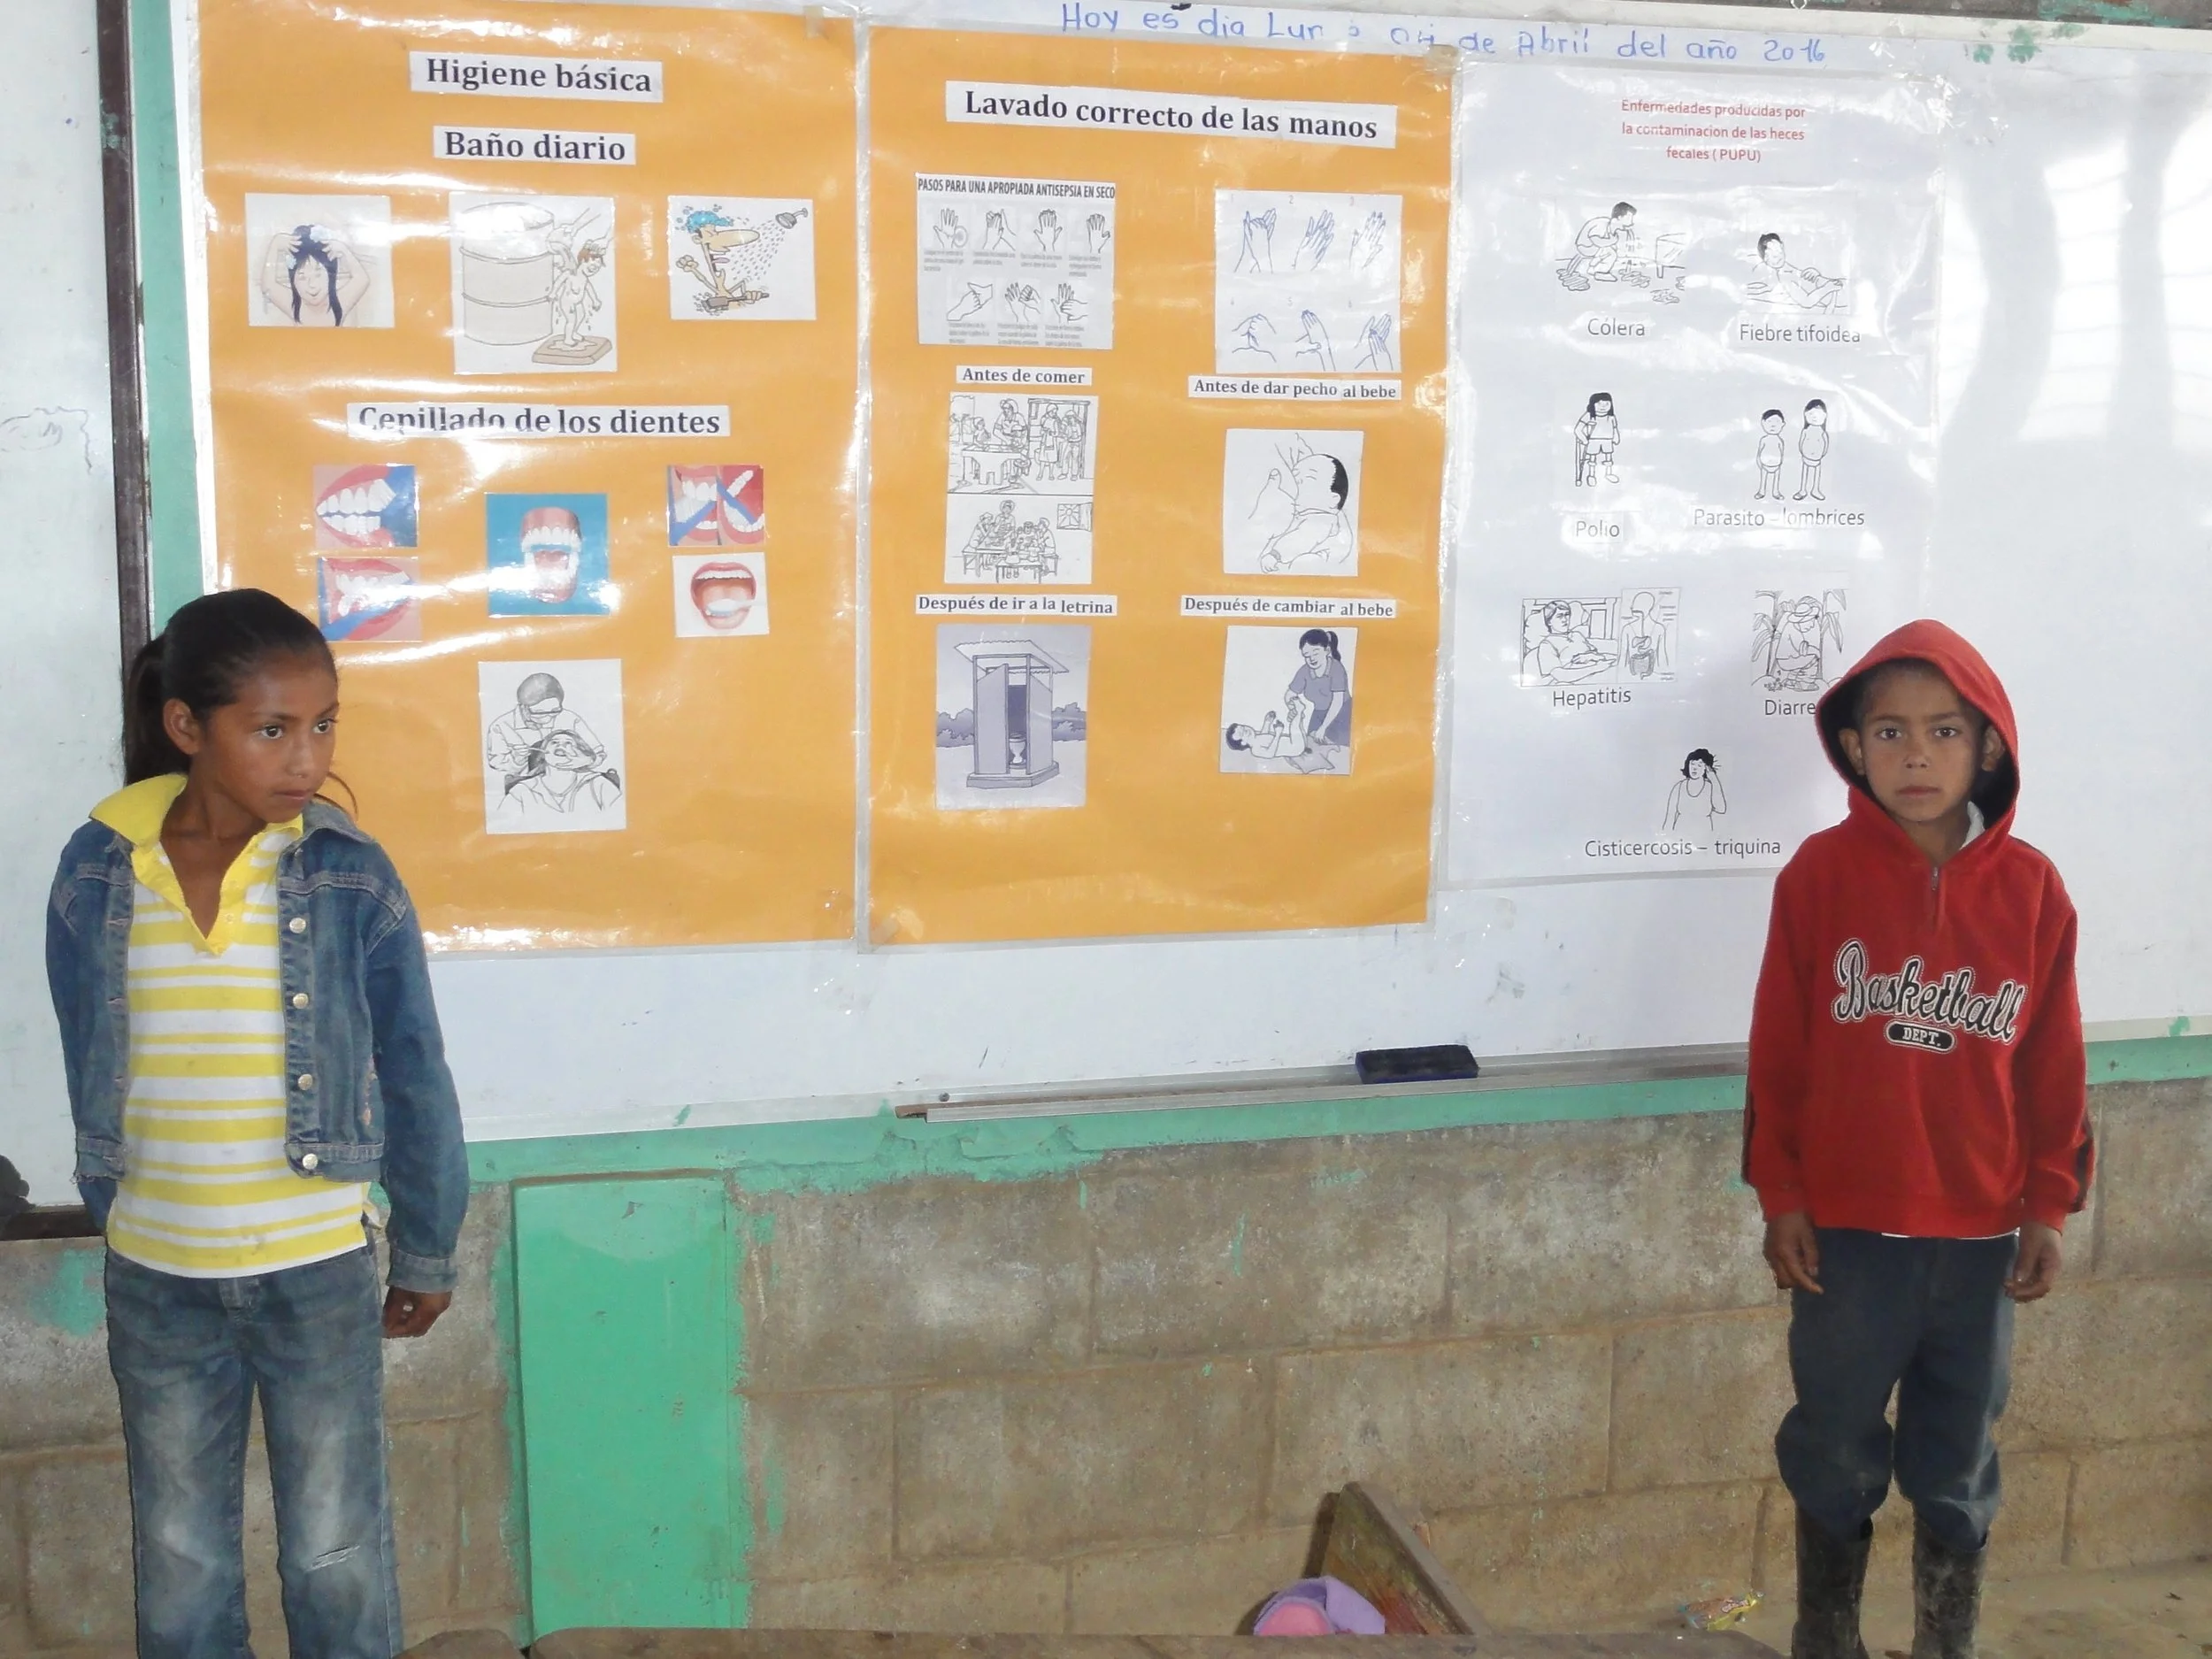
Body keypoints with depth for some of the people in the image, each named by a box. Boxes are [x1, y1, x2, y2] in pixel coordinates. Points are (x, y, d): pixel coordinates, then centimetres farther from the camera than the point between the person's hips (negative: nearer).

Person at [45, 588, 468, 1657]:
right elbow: (90, 1078, 5)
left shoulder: (349, 876, -12)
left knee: (336, 1556, 12)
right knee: (178, 1563, 17)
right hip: (154, 1279, 2)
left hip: (319, 1270, -2)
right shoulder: (99, 871, -7)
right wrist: (118, 1223, 13)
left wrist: (427, 1253, 3)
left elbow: (413, 1077, -4)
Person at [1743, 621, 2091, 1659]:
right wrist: (1778, 1194, -4)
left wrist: (2050, 1203, 3)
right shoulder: (1821, 873, -9)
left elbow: (2053, 1059, 2)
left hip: (1980, 1231, 1)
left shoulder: (2032, 888, -4)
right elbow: (1779, 1047, -5)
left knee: (1957, 1466, 15)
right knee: (1835, 1454, 13)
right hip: (1847, 1225, -1)